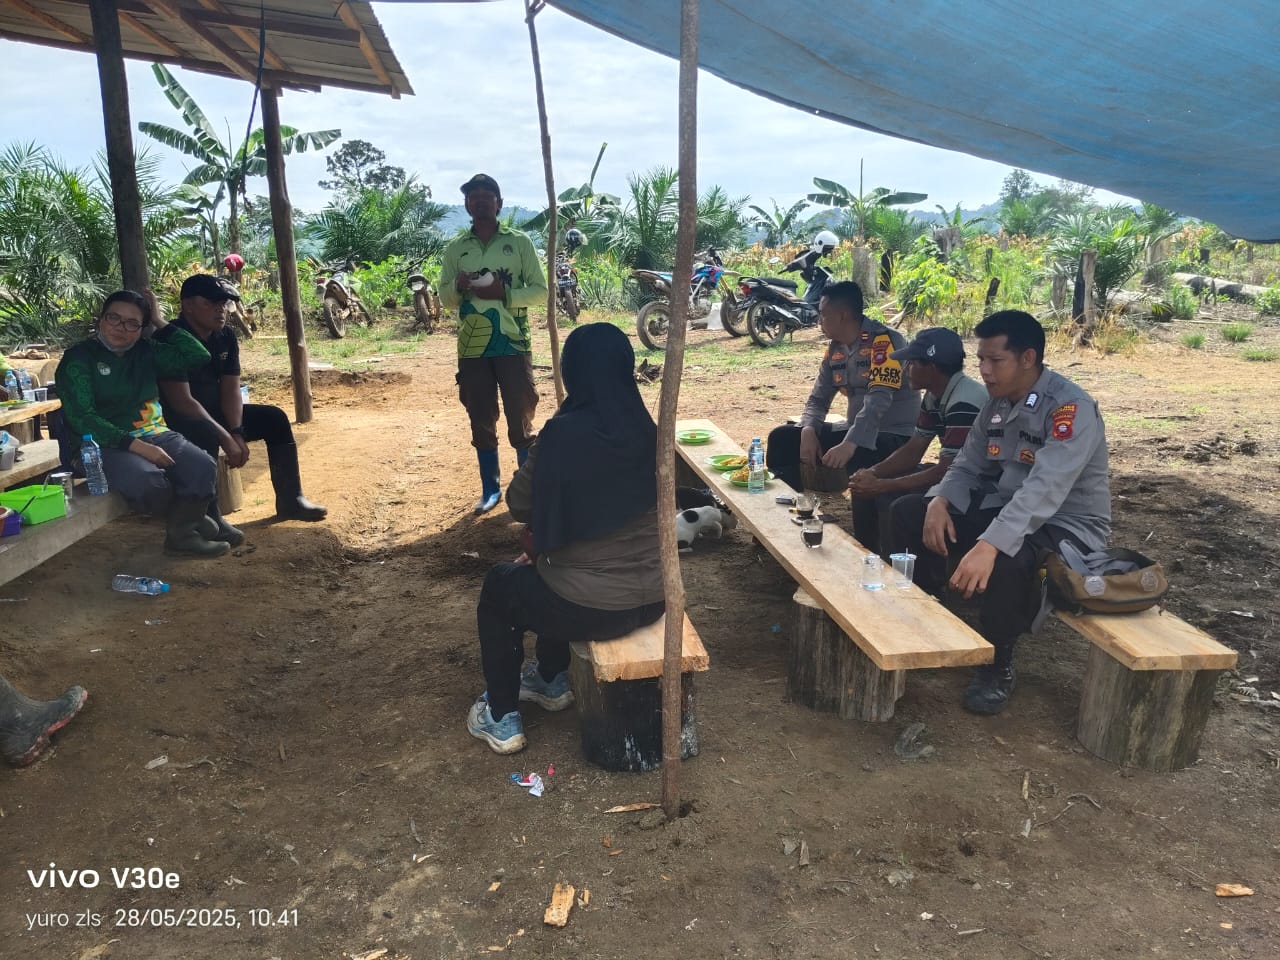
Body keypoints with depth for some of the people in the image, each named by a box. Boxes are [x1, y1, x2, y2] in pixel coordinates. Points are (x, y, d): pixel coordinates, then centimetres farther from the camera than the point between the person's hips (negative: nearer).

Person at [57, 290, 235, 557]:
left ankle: (182, 533, -4)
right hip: (103, 444, -5)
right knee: (150, 483, -36)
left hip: (154, 434, 5)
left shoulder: (146, 351, 12)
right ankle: (189, 517, -1)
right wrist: (137, 445, -24)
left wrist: (160, 323, 3)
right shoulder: (78, 358, -3)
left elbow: (198, 356, 6)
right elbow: (82, 418, -13)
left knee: (202, 467, -25)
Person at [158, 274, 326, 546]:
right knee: (205, 435, -38)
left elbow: (230, 389, -3)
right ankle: (210, 519, -29)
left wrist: (237, 433, -18)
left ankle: (290, 499, 3)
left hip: (214, 412, 8)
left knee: (274, 418, -1)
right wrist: (226, 438, -31)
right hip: (178, 421, -8)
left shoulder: (226, 336, -1)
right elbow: (182, 401, -29)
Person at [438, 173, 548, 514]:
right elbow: (445, 299, 11)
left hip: (513, 344, -2)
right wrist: (459, 286, -11)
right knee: (481, 421, 8)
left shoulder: (519, 242, 3)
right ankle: (490, 488, 20)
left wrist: (503, 293, -15)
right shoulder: (455, 248, 9)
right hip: (472, 348, 3)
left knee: (521, 419, 1)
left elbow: (540, 291, 0)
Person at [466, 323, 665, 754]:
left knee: (499, 585, 24)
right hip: (652, 599, 6)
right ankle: (551, 680, 49)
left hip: (590, 610, -6)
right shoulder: (648, 431, -2)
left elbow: (519, 506, -4)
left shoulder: (564, 433, -19)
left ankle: (502, 719, 31)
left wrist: (536, 460, 13)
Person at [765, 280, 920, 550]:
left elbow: (877, 402, -29)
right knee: (782, 438, 1)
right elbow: (818, 398, 9)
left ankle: (868, 550, -25)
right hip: (854, 431, 8)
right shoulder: (835, 349, 7)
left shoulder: (885, 342, -18)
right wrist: (809, 431, -13)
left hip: (895, 435, -8)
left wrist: (850, 445, -41)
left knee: (860, 462, -40)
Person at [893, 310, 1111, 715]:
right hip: (1004, 508, 8)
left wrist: (989, 545, -48)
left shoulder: (1072, 408, -24)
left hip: (1067, 526, -8)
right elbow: (968, 466, 5)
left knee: (1007, 560, -40)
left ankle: (998, 665, -13)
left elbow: (1043, 492, -36)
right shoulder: (997, 402, 2)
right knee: (909, 512, -2)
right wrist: (940, 501, -17)